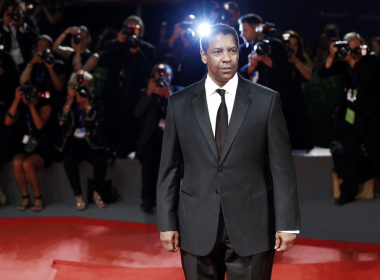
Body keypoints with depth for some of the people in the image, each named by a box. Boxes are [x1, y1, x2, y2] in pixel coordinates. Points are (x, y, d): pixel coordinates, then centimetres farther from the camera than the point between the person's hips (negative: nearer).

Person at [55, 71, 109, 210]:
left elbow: (96, 123, -15)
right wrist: (70, 100, -14)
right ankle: (78, 196, -18)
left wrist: (86, 103, -18)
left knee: (100, 159, -30)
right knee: (69, 160, -31)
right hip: (73, 143, 1)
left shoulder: (94, 103, 3)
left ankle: (97, 194, -8)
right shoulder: (69, 103, 6)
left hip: (91, 144, 0)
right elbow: (62, 122, -11)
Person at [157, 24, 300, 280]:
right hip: (197, 228, 1)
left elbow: (282, 167, -1)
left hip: (251, 228, -1)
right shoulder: (179, 103, 4)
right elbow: (169, 169, 6)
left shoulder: (267, 100, 0)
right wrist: (167, 223, 2)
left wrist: (287, 223, -5)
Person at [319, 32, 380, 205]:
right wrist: (332, 56, -15)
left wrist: (352, 61, -21)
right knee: (349, 156, 7)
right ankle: (348, 192, 15)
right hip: (348, 116, 3)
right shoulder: (343, 63, 5)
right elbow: (323, 73, -3)